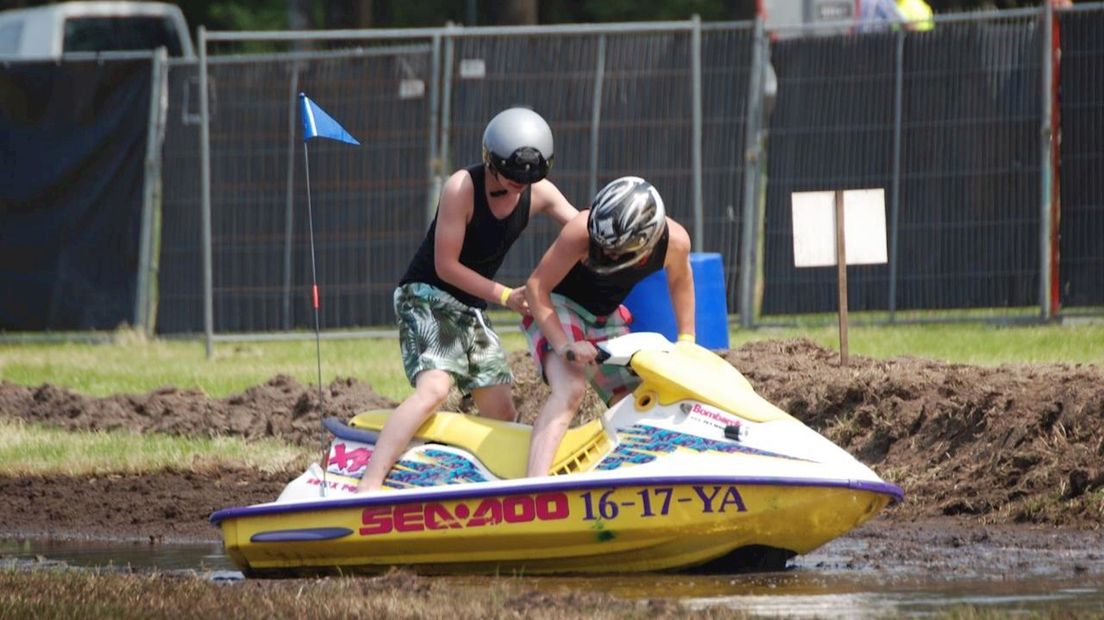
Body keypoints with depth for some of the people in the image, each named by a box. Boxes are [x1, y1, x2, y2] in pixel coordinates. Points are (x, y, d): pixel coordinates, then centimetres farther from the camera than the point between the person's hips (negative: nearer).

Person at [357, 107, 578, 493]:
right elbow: (446, 266, -18)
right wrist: (505, 296, -19)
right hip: (426, 297, -8)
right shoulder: (462, 187, -20)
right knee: (435, 388, -29)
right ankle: (368, 486, -37)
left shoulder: (539, 193, -1)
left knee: (501, 414, 4)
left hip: (472, 308, 8)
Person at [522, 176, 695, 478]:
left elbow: (679, 280, 4)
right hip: (558, 307, -6)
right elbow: (536, 286, -25)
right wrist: (564, 345, -36)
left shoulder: (675, 241, -21)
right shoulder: (581, 232, -35)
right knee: (570, 390, -30)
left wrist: (686, 340, 0)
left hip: (608, 317, 6)